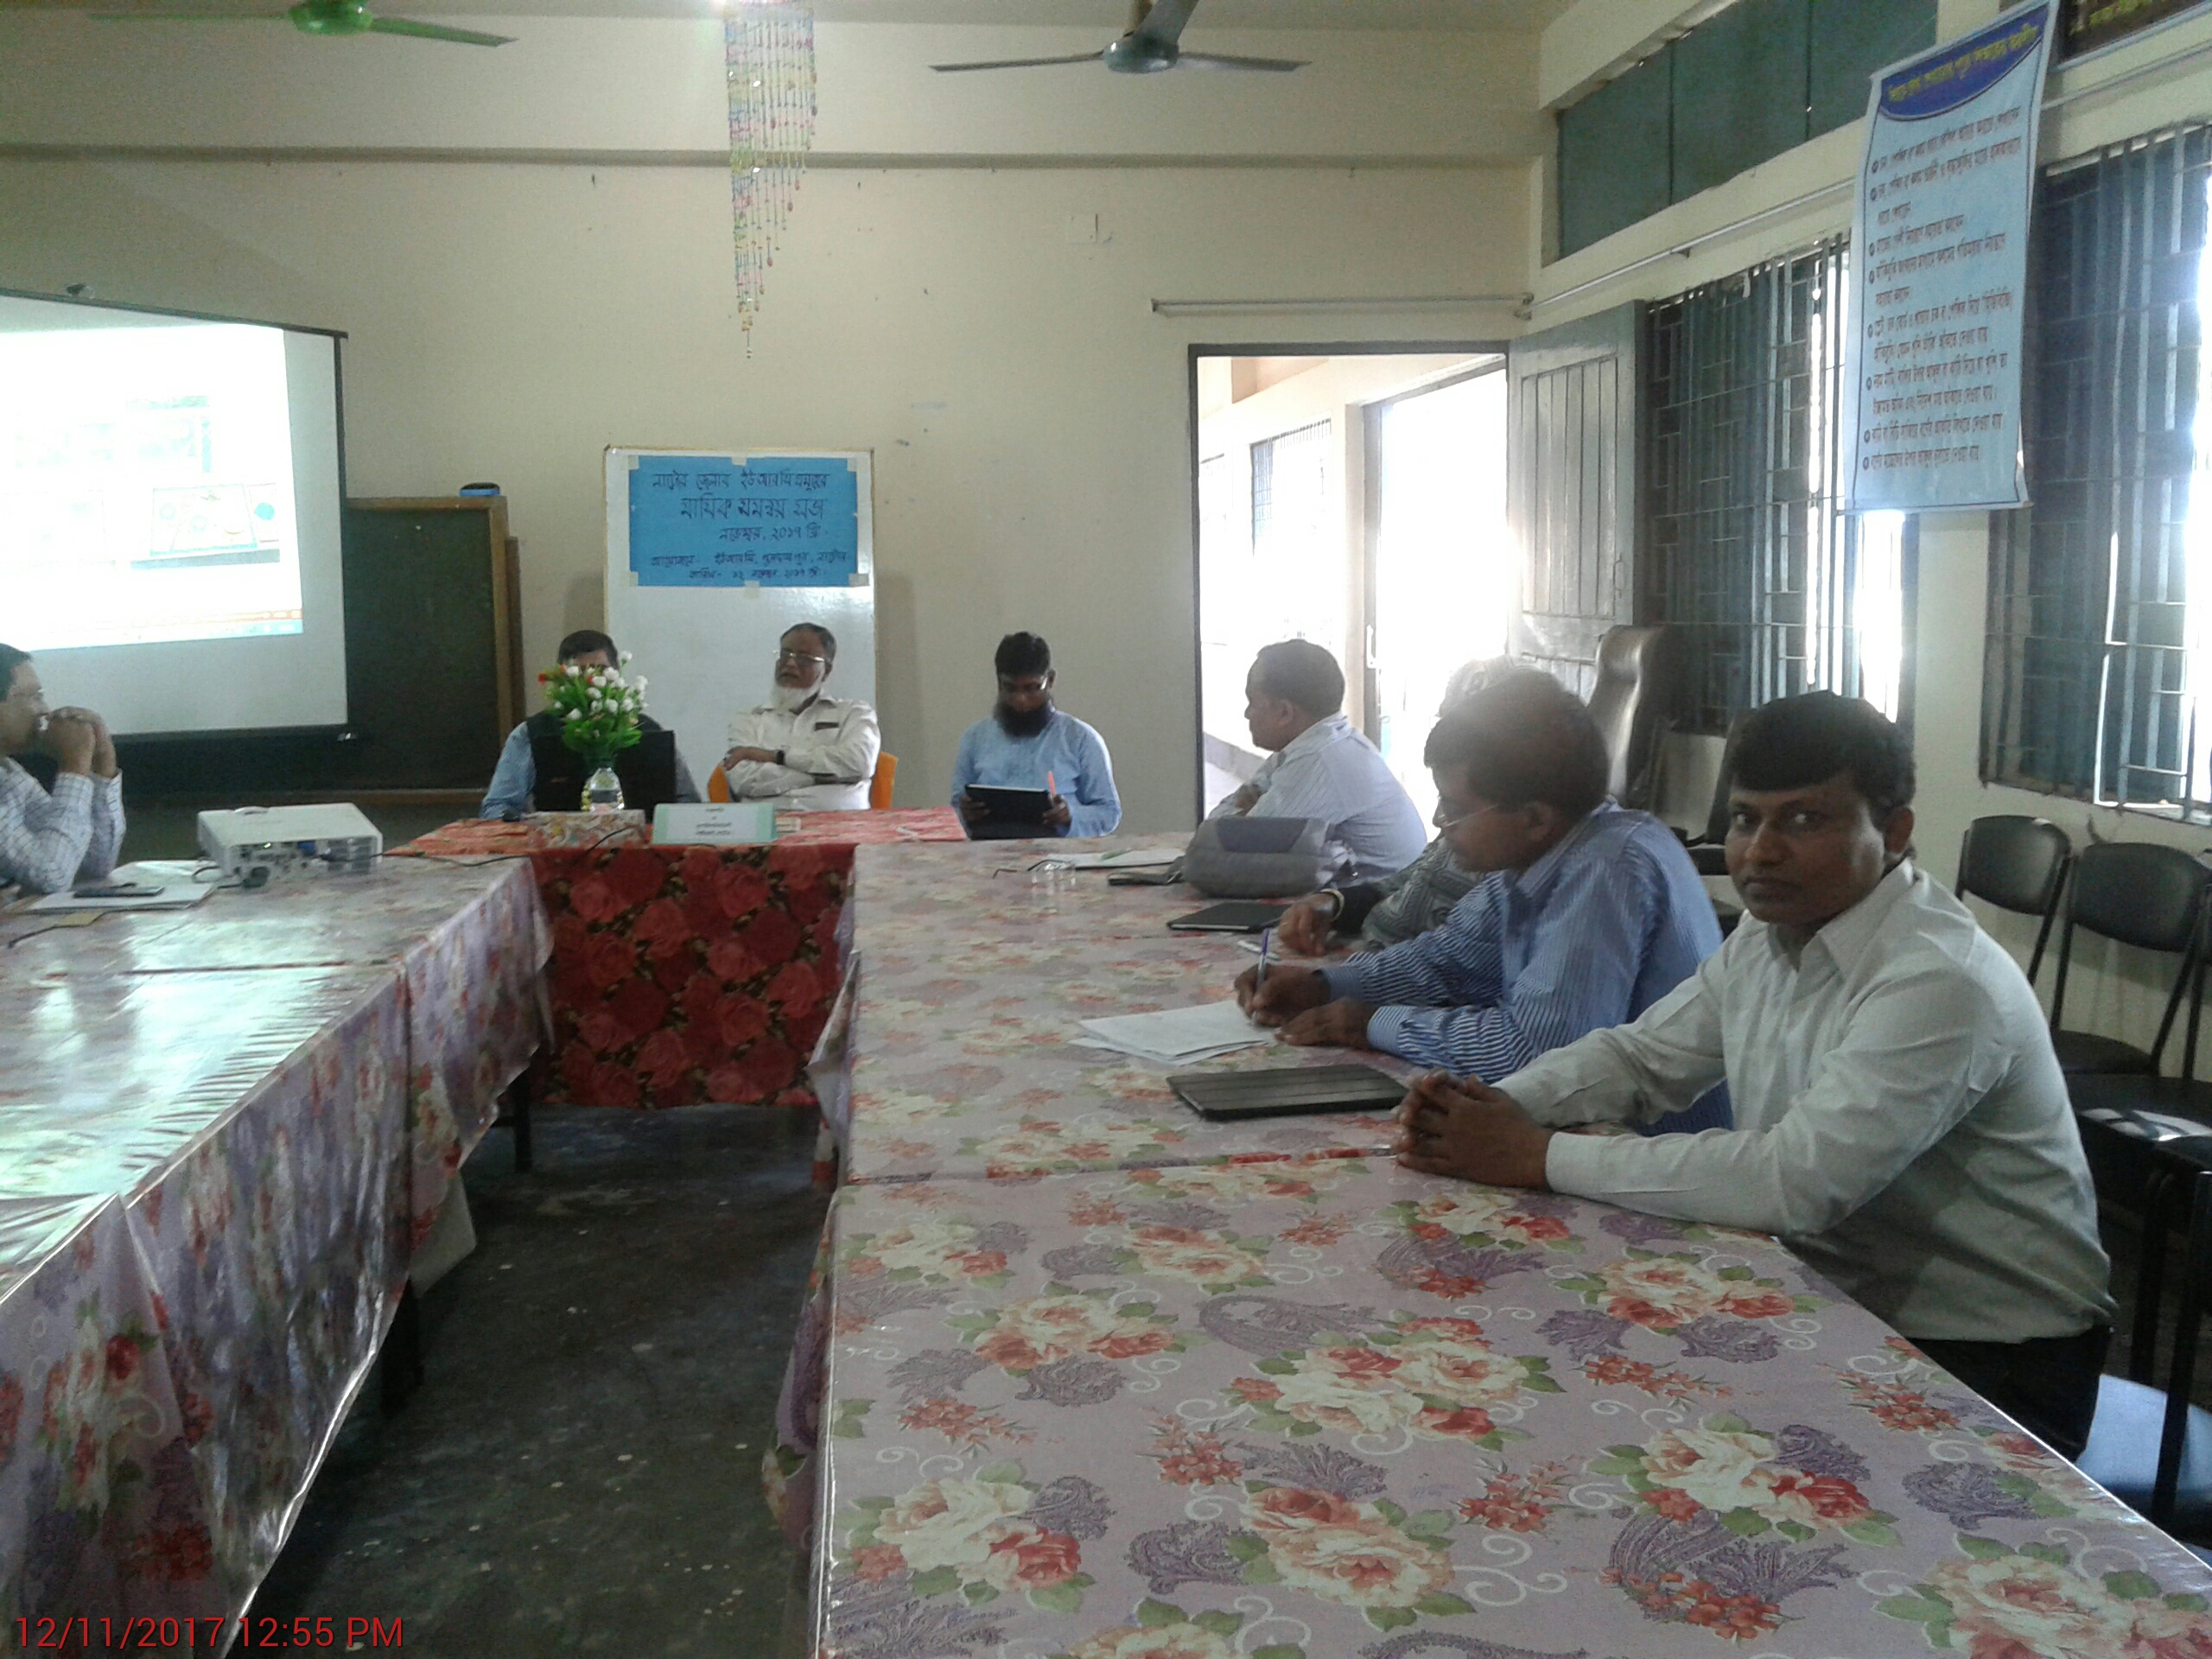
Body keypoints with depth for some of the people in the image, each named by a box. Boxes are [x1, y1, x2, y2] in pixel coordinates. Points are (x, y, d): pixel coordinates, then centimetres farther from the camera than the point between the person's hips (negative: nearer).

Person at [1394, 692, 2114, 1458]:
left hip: (1982, 1360, -7)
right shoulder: (1772, 936, 2)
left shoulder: (1940, 984, -25)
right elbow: (1641, 1055, 11)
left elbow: (1794, 1181, -34)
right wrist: (1493, 1106, -10)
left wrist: (1540, 1156, -29)